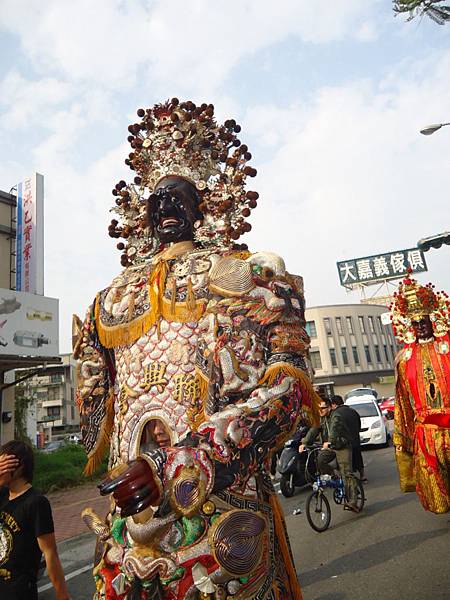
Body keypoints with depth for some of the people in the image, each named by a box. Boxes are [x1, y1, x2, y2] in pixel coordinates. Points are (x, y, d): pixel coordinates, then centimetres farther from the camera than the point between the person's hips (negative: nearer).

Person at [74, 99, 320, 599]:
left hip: (223, 500, -3)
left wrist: (181, 466, -19)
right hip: (131, 508, 4)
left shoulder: (246, 274, -1)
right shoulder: (113, 298, 12)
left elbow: (290, 386, -13)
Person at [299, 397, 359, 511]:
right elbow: (313, 431, -10)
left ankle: (352, 502, -8)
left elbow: (334, 430, -37)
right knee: (318, 461, -19)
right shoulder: (320, 418, 2)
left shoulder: (336, 417, -18)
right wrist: (304, 443, -25)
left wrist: (329, 442, -56)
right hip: (329, 447, 6)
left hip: (342, 446, -5)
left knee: (347, 474, -11)